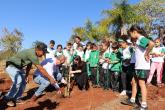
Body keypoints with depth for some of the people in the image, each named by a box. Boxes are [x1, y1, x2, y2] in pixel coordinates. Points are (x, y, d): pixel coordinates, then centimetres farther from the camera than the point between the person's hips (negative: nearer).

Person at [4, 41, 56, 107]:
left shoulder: (33, 53, -2)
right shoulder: (32, 54, -31)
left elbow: (29, 66, 12)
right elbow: (41, 69, -29)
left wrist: (26, 76, 21)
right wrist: (50, 78, -22)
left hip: (18, 67, 10)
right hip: (11, 66, -9)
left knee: (23, 82, 4)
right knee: (18, 81, -25)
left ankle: (16, 98, 17)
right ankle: (8, 98, -8)